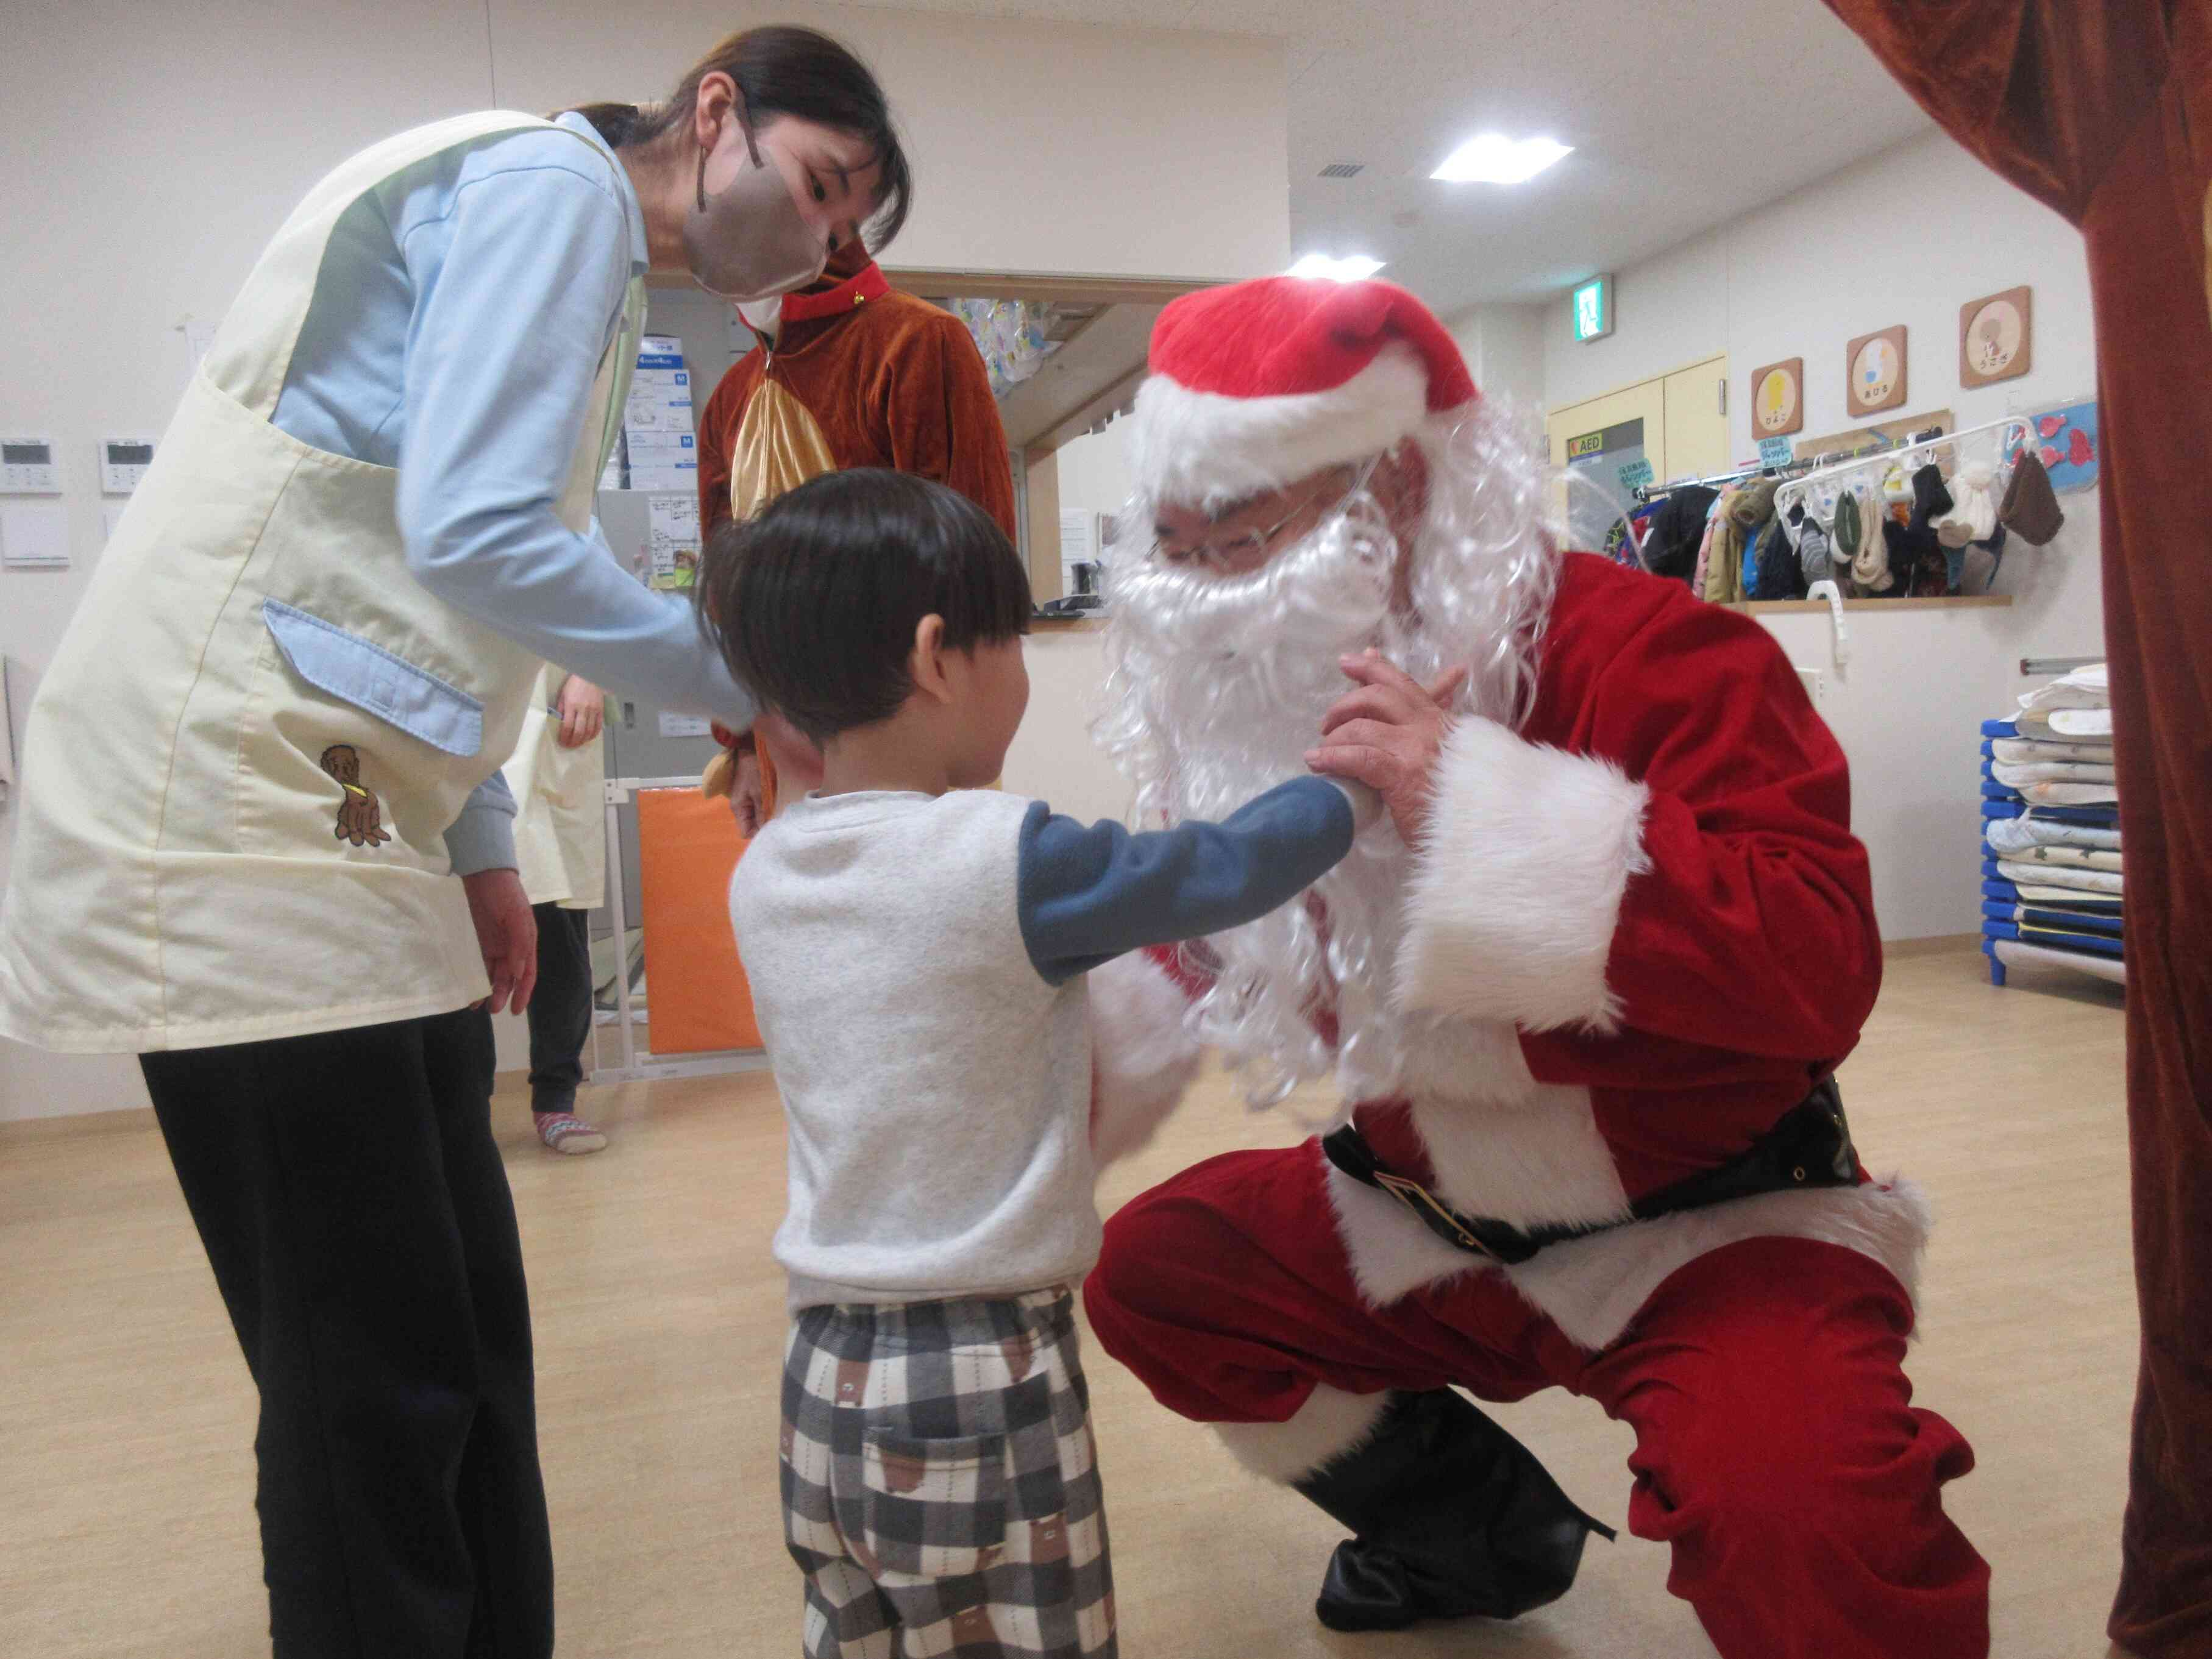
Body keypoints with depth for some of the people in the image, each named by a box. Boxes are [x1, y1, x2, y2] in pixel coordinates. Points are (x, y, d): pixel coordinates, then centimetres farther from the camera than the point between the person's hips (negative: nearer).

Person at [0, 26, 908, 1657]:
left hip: (340, 818, 9)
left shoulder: (568, 247, 22)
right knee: (380, 1393, -3)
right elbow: (474, 536, -21)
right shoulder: (556, 180, -6)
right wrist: (747, 682, -10)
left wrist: (478, 845, 18)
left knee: (466, 1349, 12)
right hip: (238, 824, -9)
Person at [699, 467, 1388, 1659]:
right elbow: (1226, 869, -10)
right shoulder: (1005, 857, -20)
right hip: (984, 1379, -6)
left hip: (826, 1365, 7)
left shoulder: (760, 876, 1)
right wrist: (1369, 769, 6)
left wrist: (1078, 1119, 18)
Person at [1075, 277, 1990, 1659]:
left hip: (1715, 1227, -7)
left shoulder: (1642, 652, -22)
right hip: (1436, 1224, 7)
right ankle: (1488, 1542, 21)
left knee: (1795, 1512, -35)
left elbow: (1822, 962, -33)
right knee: (1151, 1265, 5)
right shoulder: (1283, 702, -2)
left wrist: (1478, 803, -38)